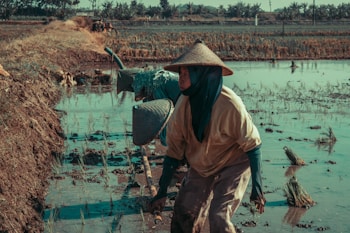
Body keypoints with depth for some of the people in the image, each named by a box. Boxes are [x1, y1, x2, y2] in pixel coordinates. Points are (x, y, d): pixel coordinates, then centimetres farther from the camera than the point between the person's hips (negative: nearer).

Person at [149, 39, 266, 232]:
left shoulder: (229, 105, -29)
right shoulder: (184, 102, -15)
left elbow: (252, 145, -19)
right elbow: (174, 147, -5)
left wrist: (257, 187, -19)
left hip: (233, 166, -5)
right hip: (201, 168, 5)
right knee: (183, 217, 2)